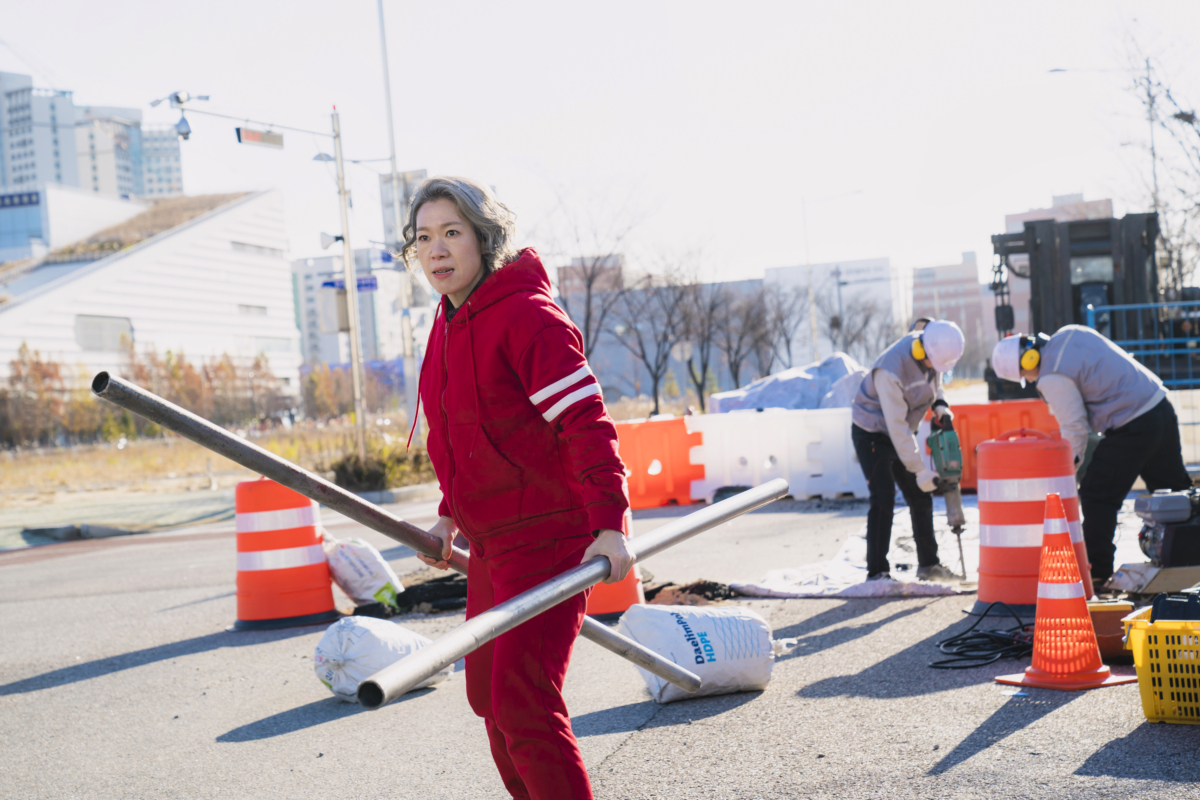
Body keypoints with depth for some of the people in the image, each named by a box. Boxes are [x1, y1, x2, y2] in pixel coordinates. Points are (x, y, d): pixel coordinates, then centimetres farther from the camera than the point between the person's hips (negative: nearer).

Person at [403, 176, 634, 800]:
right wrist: (452, 514, 24)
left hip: (548, 535, -9)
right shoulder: (449, 324, 12)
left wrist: (608, 525, -31)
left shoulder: (527, 315, -15)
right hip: (490, 540, 9)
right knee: (488, 696, 16)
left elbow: (587, 424, -22)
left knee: (522, 703, -13)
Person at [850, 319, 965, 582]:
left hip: (899, 433, 7)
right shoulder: (891, 370, -35)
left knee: (920, 497, 7)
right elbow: (897, 427, -32)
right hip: (871, 433, -7)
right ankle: (877, 572, -9)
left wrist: (939, 404, -10)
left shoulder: (933, 353, -12)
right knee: (884, 499, -14)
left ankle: (928, 564, 18)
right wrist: (919, 470, -29)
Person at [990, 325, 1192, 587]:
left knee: (1097, 495, 1)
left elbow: (1074, 426, -11)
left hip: (1132, 428, -9)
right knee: (1173, 487, 19)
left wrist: (1072, 461, 7)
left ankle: (1097, 570, 5)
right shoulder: (1070, 333, 8)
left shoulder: (1053, 377, -18)